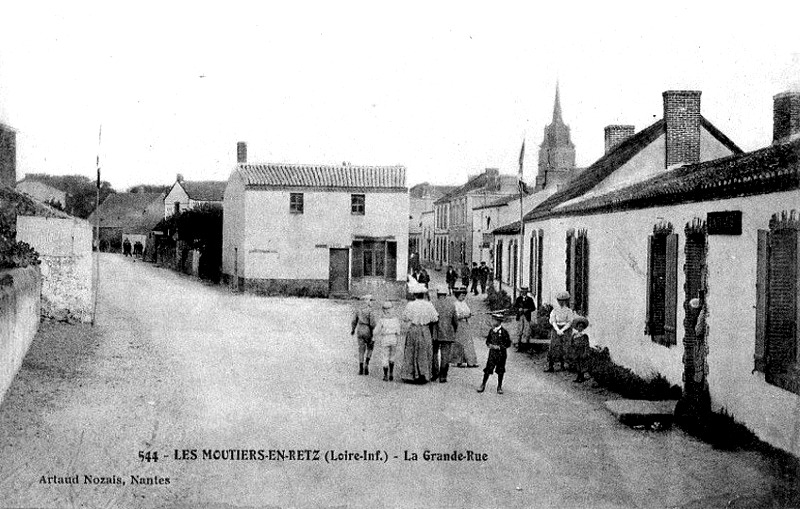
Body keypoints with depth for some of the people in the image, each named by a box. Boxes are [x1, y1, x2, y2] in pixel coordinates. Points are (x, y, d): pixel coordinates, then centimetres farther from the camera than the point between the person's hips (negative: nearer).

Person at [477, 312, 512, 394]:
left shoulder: (504, 332, -10)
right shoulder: (491, 331, 5)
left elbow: (508, 343, -8)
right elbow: (488, 340, 15)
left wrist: (499, 347, -16)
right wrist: (489, 345, -6)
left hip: (501, 354, -3)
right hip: (492, 353, 3)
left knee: (500, 371, 6)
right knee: (488, 369, -1)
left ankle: (499, 387, 18)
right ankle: (483, 385, 7)